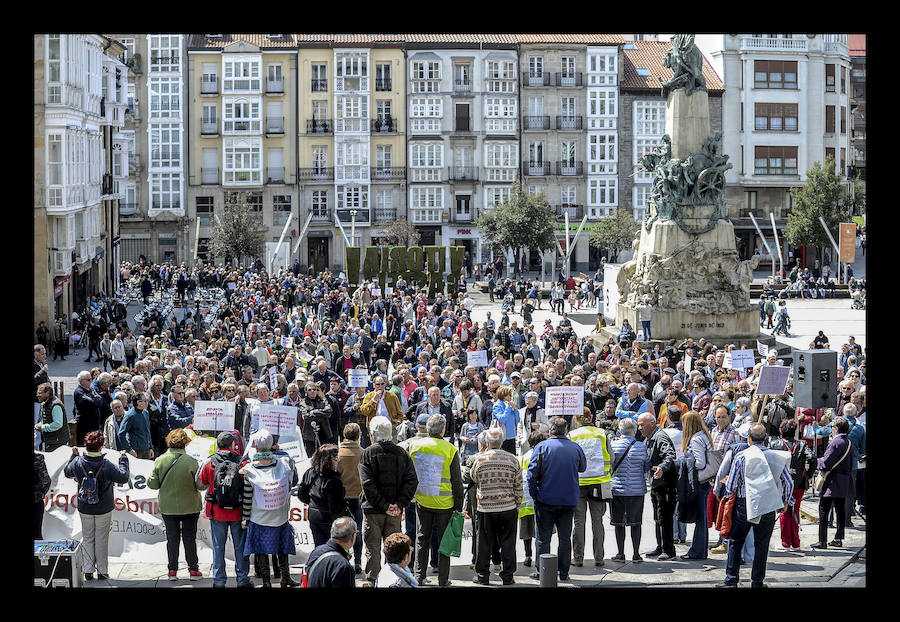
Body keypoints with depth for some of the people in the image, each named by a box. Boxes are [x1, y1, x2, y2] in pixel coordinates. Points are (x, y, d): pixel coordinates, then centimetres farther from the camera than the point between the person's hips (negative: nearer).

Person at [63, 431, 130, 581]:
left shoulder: (78, 463, -13)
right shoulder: (106, 466, -21)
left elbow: (67, 472, 9)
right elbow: (123, 478, -9)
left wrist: (74, 455, 20)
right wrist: (123, 460, 3)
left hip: (84, 509, 2)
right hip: (104, 510, -2)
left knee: (87, 539, 14)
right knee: (102, 540, 9)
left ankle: (88, 571, 14)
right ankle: (102, 571, 13)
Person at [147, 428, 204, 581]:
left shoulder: (160, 461, -9)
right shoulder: (191, 462, -16)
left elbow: (153, 484, -3)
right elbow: (200, 485, -11)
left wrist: (149, 479, 18)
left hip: (168, 507, 1)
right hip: (189, 506, -1)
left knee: (172, 538, 11)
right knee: (189, 538, 9)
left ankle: (172, 570, 12)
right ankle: (193, 570, 13)